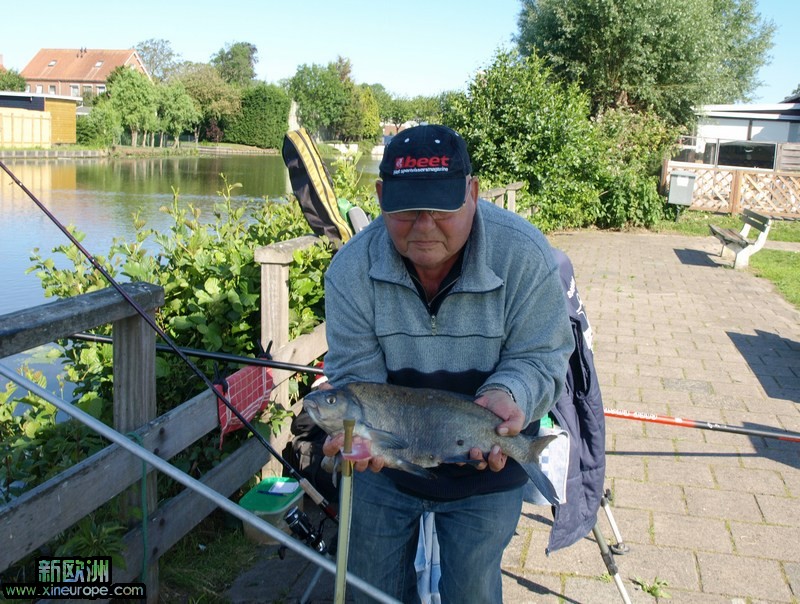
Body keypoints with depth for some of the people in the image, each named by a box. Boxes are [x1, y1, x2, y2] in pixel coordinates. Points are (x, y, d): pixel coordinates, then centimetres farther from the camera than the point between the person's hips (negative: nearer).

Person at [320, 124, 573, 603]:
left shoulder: (524, 254, -22)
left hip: (486, 477, -1)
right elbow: (356, 376, -16)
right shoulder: (352, 268, -19)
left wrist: (507, 395, -37)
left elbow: (541, 357, -15)